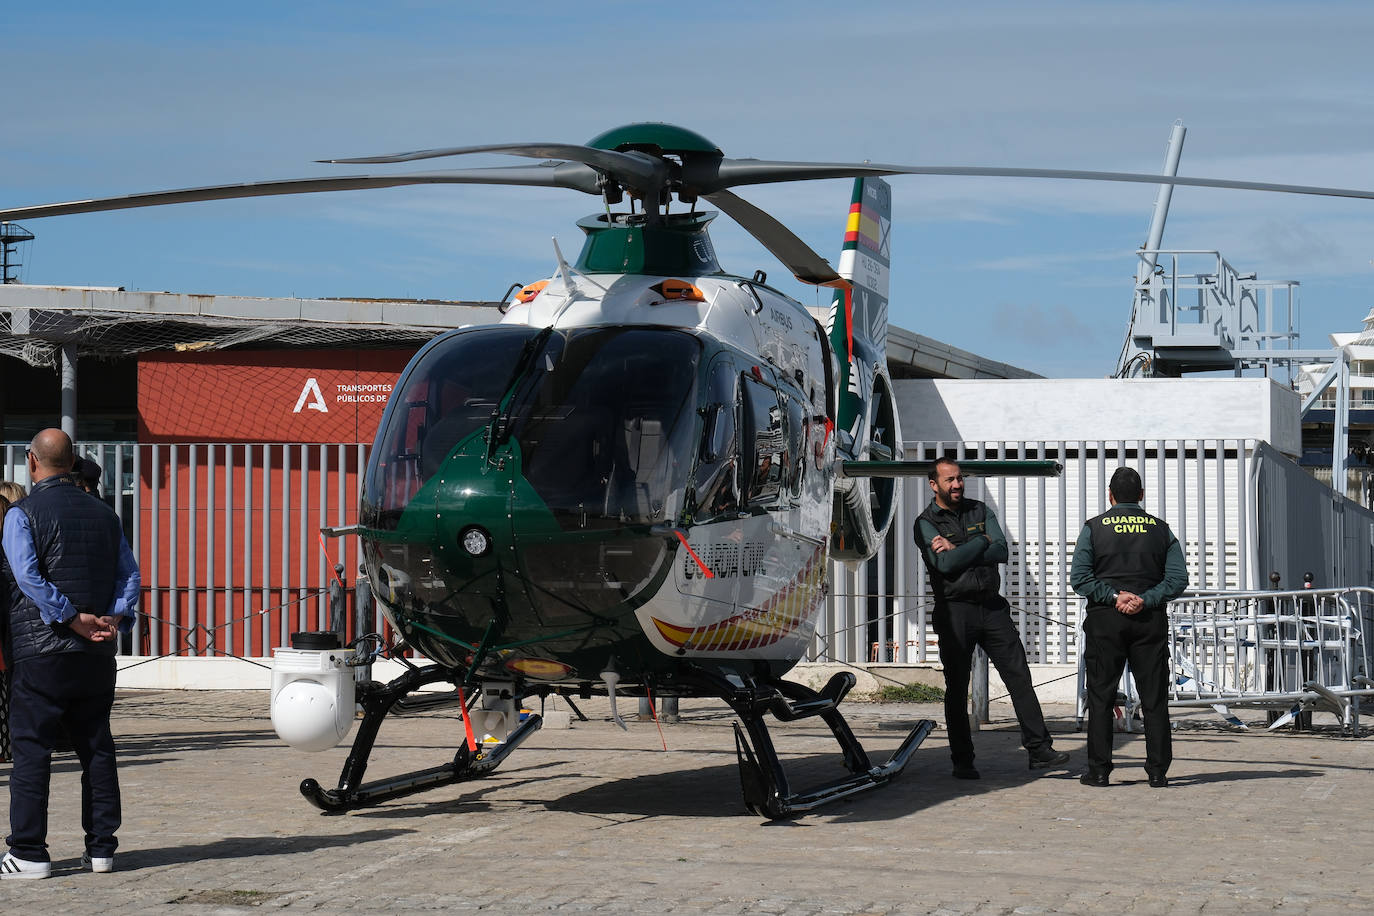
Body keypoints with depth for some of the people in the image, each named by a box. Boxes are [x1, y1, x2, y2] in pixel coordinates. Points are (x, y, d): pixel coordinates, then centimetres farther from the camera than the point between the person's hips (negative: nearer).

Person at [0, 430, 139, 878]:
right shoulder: (103, 514, 12)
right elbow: (129, 572, 5)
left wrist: (73, 619, -15)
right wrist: (115, 617, -6)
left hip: (41, 651, -5)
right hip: (97, 656, 5)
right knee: (96, 748, 10)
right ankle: (101, 847, 11)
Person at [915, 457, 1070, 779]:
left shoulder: (979, 511, 12)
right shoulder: (925, 524, 0)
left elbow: (1001, 551, -4)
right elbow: (946, 564, -17)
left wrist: (957, 550, -12)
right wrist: (981, 542, -8)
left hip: (992, 606, 4)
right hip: (954, 611, -3)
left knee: (1019, 676, -1)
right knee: (957, 689, 2)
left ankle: (1039, 749, 2)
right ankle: (962, 761, 10)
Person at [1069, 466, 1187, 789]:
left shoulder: (1094, 528, 1)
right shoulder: (1160, 529, 6)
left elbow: (1079, 577, -9)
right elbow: (1178, 577, -3)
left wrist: (1114, 597, -10)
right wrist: (1145, 600, -9)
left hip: (1105, 619, -1)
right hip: (1150, 621, 1)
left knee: (1101, 698, 5)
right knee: (1154, 698, 5)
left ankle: (1099, 771, 3)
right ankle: (1158, 771, 3)